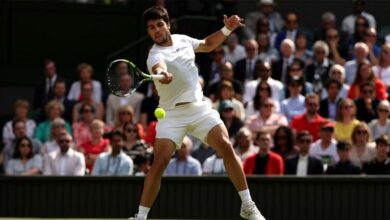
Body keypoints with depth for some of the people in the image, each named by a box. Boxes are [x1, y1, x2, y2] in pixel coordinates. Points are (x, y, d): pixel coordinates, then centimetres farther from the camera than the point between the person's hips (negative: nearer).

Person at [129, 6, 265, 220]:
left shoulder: (182, 40, 6)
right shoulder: (156, 55, -16)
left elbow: (207, 45, 26)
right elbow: (158, 68, -42)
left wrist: (227, 29, 12)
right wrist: (162, 74, -65)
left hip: (199, 107, 4)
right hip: (172, 113, -4)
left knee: (226, 147, -11)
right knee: (159, 162, -16)